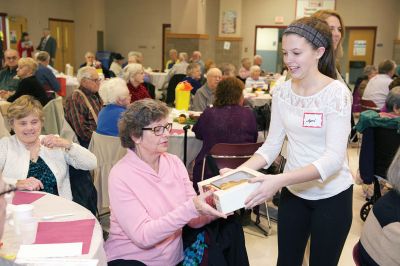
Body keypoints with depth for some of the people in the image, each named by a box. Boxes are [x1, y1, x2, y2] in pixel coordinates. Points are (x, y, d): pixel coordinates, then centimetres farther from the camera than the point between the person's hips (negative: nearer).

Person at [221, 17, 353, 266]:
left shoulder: (337, 93, -19)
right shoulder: (282, 92, -4)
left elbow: (334, 158, -26)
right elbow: (272, 144, -1)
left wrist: (280, 180, -38)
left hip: (332, 196, -4)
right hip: (293, 192, 4)